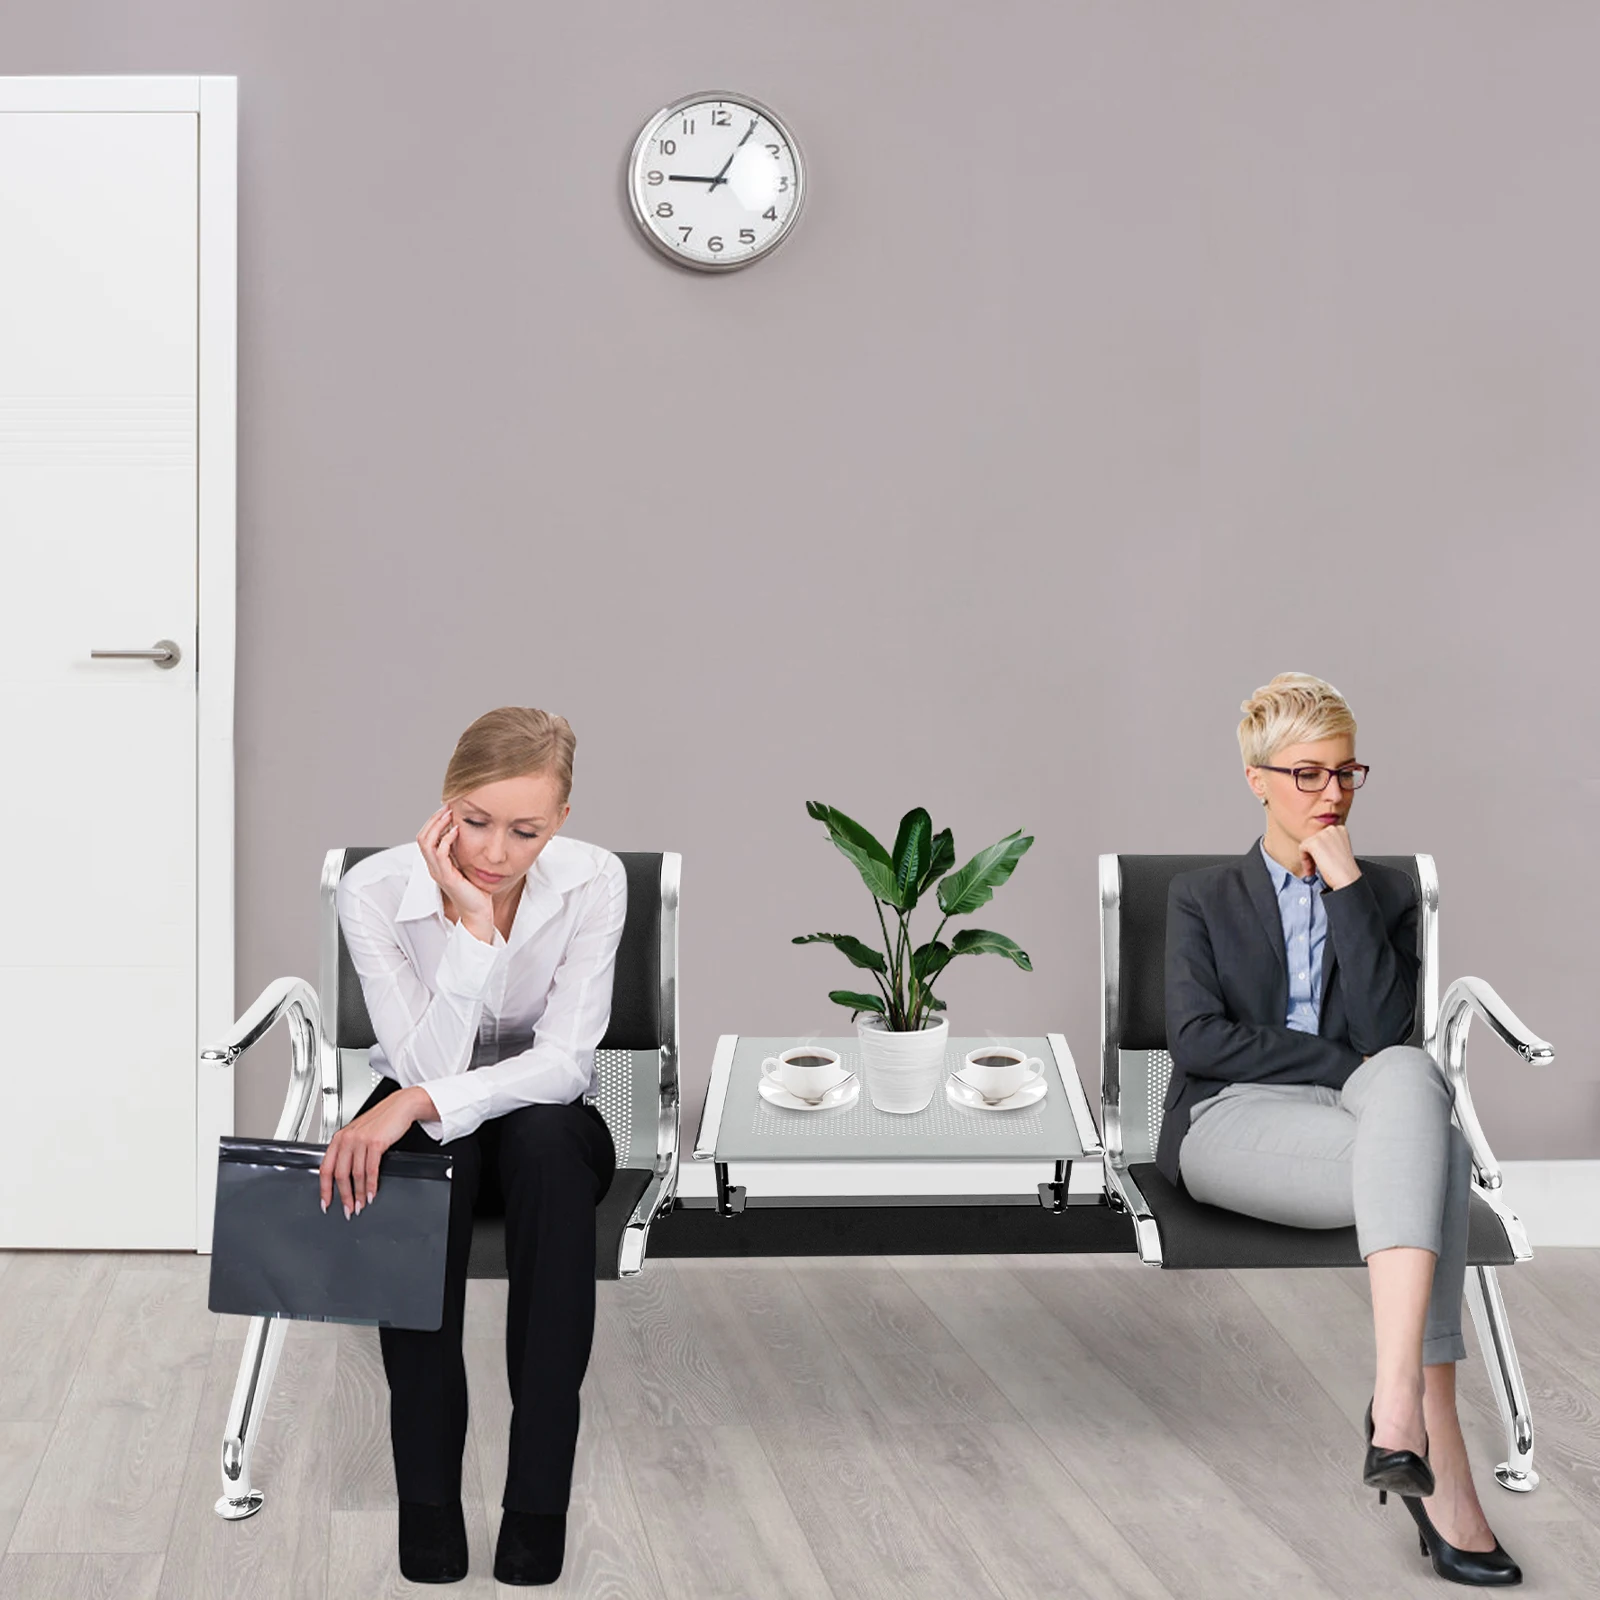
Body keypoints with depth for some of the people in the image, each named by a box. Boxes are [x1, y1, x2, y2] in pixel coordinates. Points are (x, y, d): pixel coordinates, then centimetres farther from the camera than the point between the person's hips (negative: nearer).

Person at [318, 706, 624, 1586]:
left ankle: (539, 1495, -33)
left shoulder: (593, 881, -19)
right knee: (427, 1146, -37)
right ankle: (427, 1495, -30)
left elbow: (563, 1060, -24)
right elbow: (425, 1068, -25)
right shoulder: (375, 888, -20)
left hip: (548, 1124, 0)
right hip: (422, 1120, 0)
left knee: (544, 1135, -36)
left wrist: (420, 1102, -38)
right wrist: (472, 925, -35)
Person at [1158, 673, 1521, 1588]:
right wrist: (1346, 1064, -9)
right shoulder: (1201, 897, 17)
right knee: (1432, 1155, -33)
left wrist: (1345, 886, -3)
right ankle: (1440, 1456, -43)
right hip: (1229, 1123, -2)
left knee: (1410, 1074, -37)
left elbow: (1388, 1030, 1)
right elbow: (1196, 1037, -1)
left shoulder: (1387, 893, 19)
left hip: (1358, 1113, 2)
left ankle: (1400, 1402, -47)